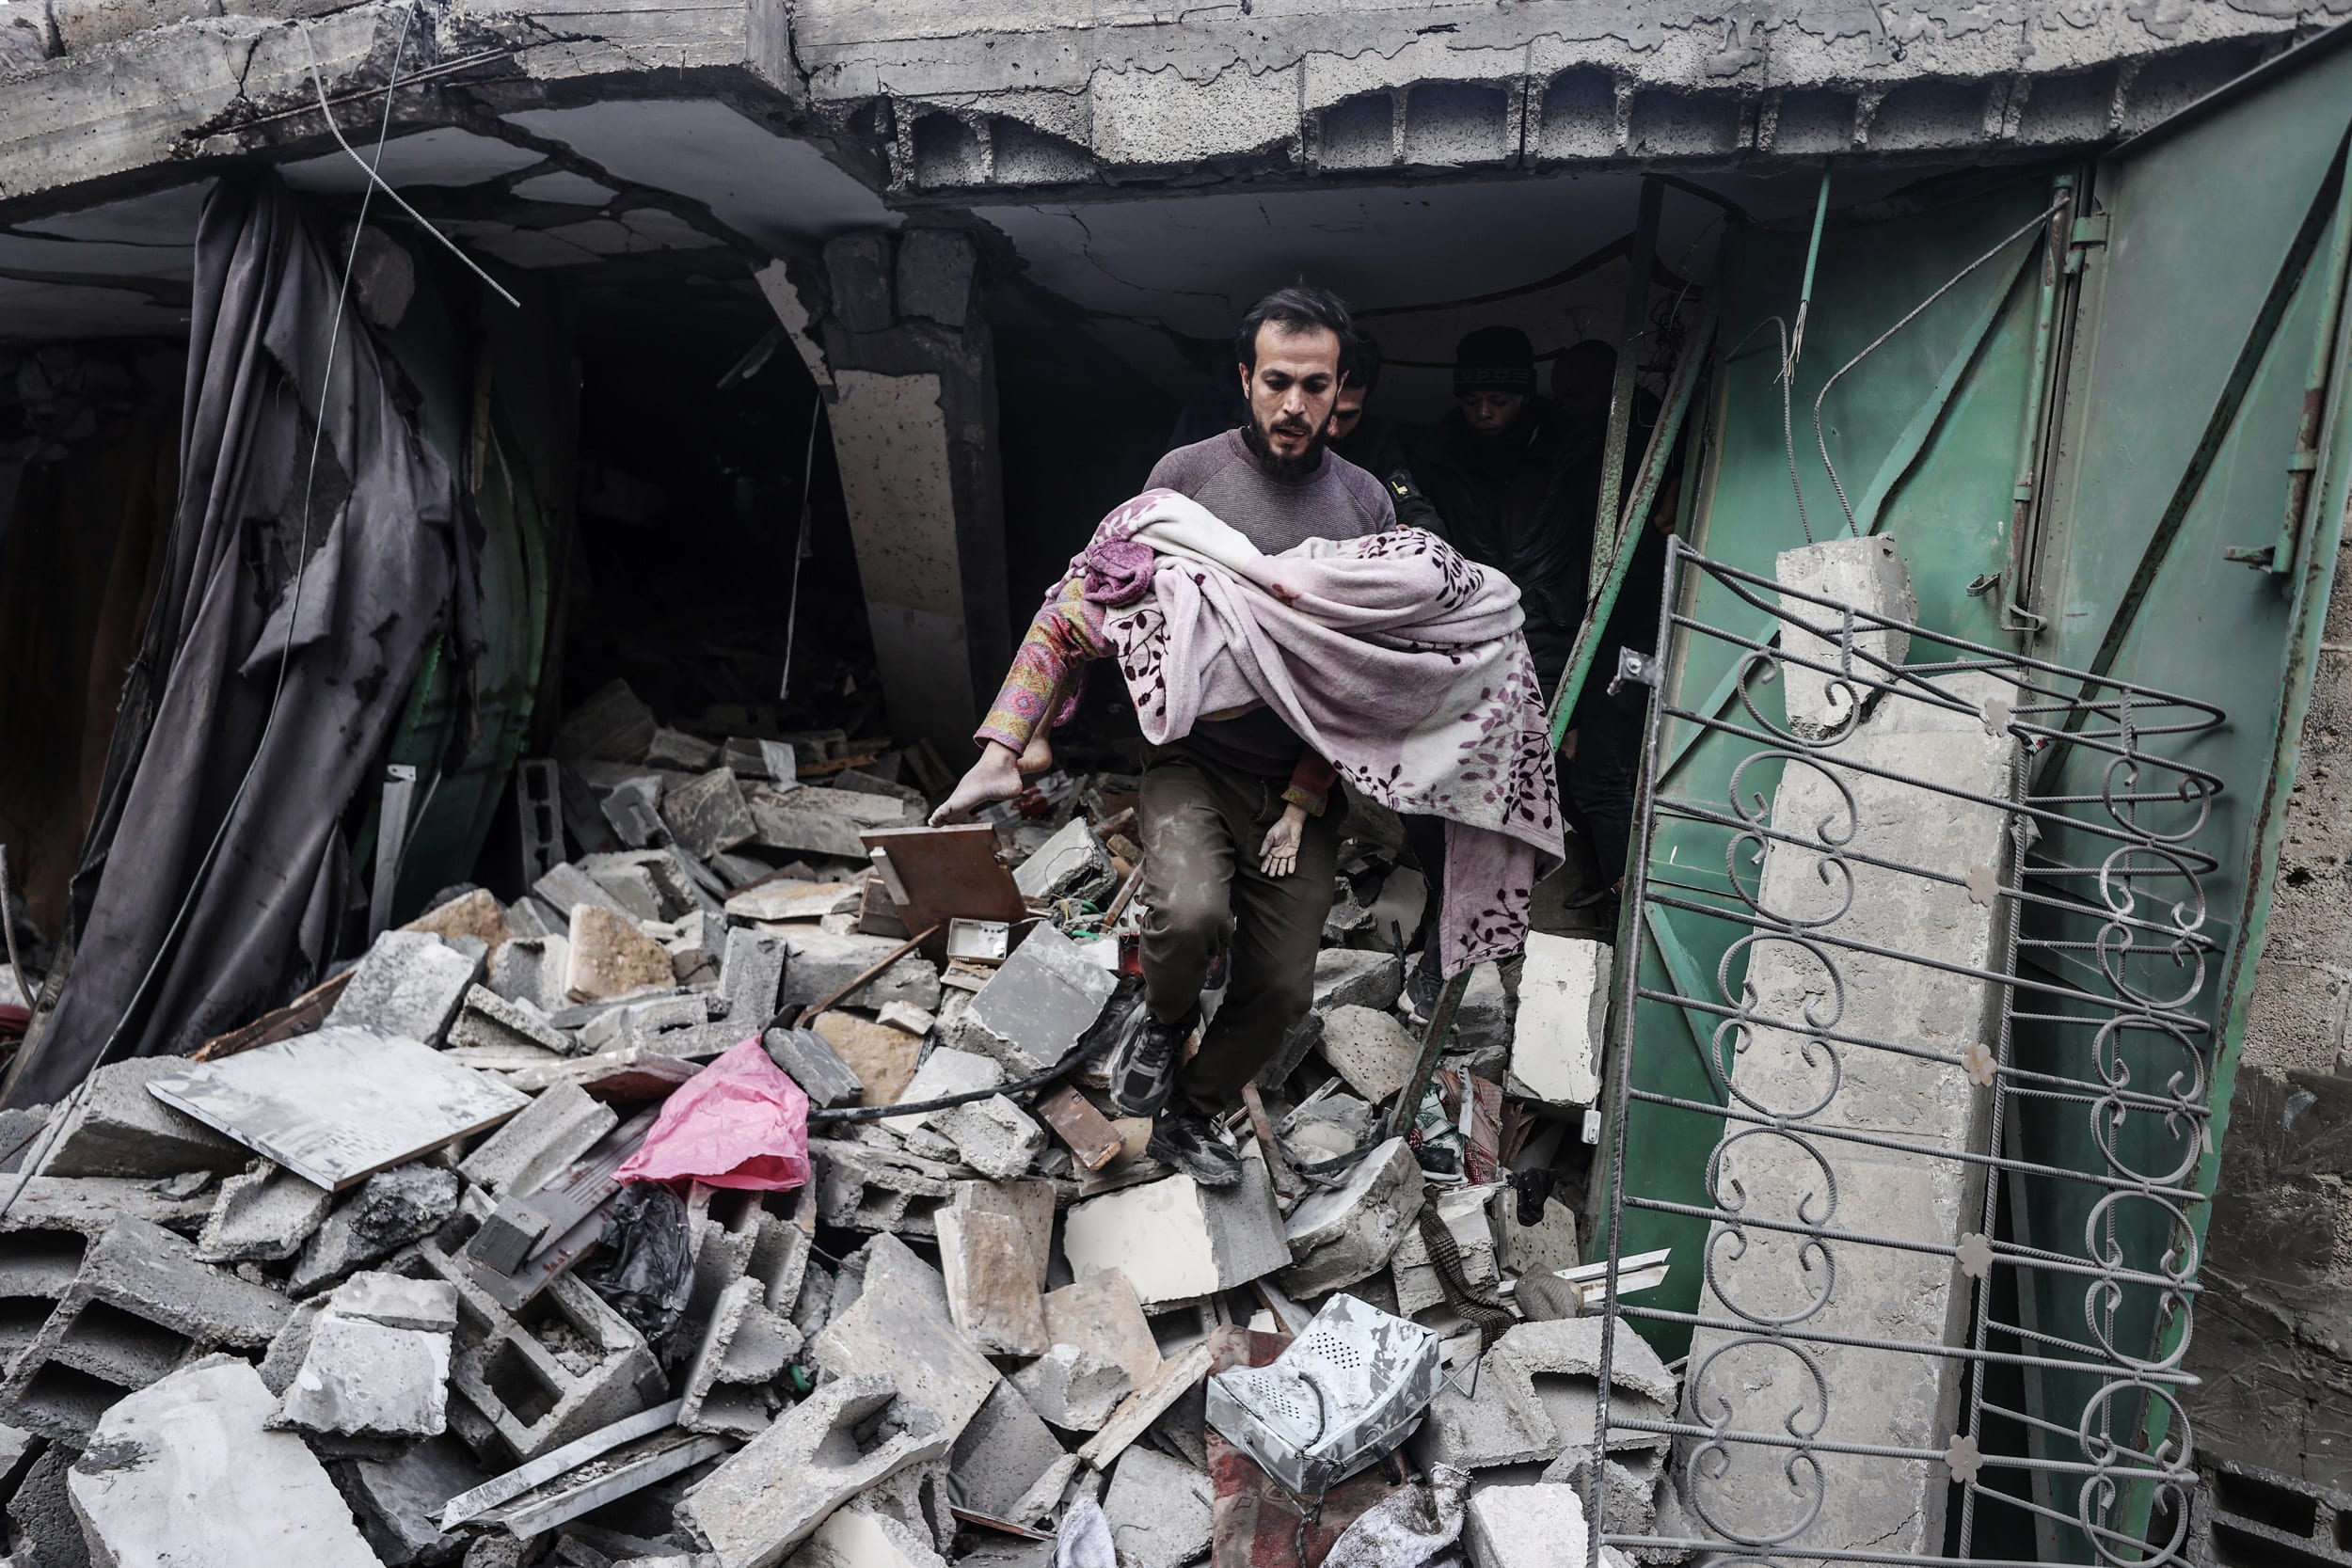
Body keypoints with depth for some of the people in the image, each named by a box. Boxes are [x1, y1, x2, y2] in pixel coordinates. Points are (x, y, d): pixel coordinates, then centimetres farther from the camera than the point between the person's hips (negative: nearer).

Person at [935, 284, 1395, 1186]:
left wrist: (1303, 804, -6)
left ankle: (1190, 1118, 33)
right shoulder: (1187, 475, -4)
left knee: (1281, 989, 3)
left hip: (1303, 782, 3)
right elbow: (1079, 610, -5)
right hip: (1194, 757, -3)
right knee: (1190, 911, -31)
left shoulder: (1367, 506, 3)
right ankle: (1164, 1021, 6)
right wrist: (1001, 753, -16)